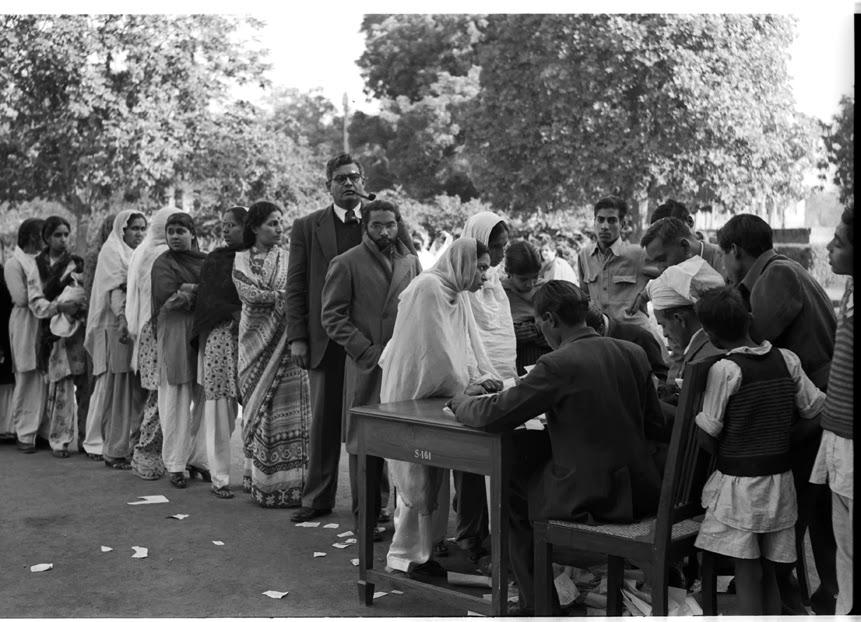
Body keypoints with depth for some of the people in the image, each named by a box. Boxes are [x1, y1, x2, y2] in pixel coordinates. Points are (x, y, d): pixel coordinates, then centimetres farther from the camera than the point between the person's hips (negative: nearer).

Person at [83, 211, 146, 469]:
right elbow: (115, 291, -12)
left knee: (135, 389, 6)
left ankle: (131, 444, 12)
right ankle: (114, 450, 1)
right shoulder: (112, 251, -2)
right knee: (117, 387, -4)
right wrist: (123, 323, -22)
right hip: (118, 328, -7)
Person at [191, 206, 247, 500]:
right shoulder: (215, 259, 9)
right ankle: (219, 477, 1)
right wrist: (236, 313, -15)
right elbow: (209, 299, -1)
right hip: (220, 337, -1)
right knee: (220, 406, -3)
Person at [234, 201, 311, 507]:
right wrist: (283, 294, -9)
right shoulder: (242, 259, 7)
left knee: (288, 411, -3)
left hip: (286, 343, 0)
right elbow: (249, 293, -8)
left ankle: (289, 483, 1)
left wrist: (268, 295, -16)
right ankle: (262, 481, 10)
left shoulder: (289, 258, 8)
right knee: (259, 410, 2)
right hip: (257, 342, 0)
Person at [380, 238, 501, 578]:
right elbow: (435, 347, -20)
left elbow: (470, 342, 11)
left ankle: (426, 546, 18)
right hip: (412, 393, -9)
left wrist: (483, 377, -4)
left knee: (433, 476, 9)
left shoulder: (458, 295, 13)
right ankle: (406, 555, 6)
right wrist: (462, 387, -16)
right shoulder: (427, 288, -17)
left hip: (437, 395, 9)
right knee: (418, 477, -3)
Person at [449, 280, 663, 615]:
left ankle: (535, 604, 26)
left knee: (510, 491, 17)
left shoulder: (558, 365, -17)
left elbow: (491, 415, -14)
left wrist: (460, 401, 9)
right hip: (641, 490, 7)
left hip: (591, 499, -7)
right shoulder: (635, 353, 3)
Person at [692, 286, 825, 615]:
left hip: (739, 484, -5)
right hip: (780, 481, 5)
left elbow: (707, 435, -12)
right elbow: (818, 409, 3)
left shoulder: (725, 369, -16)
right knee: (769, 573, 14)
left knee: (748, 575, 3)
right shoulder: (787, 360, -2)